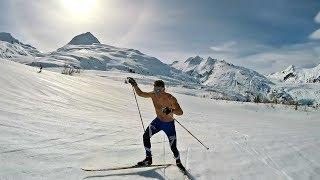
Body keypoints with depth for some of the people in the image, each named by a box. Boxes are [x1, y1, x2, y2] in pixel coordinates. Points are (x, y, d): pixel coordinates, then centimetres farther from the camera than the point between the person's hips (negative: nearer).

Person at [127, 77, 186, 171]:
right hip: (158, 121, 4)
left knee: (173, 148, -1)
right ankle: (148, 159, 5)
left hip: (169, 124, -4)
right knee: (146, 136, -14)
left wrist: (171, 110, -49)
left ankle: (178, 162, 31)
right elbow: (140, 93, 3)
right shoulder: (153, 95, -12)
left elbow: (180, 112, -30)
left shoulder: (170, 98, -27)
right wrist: (134, 85, -10)